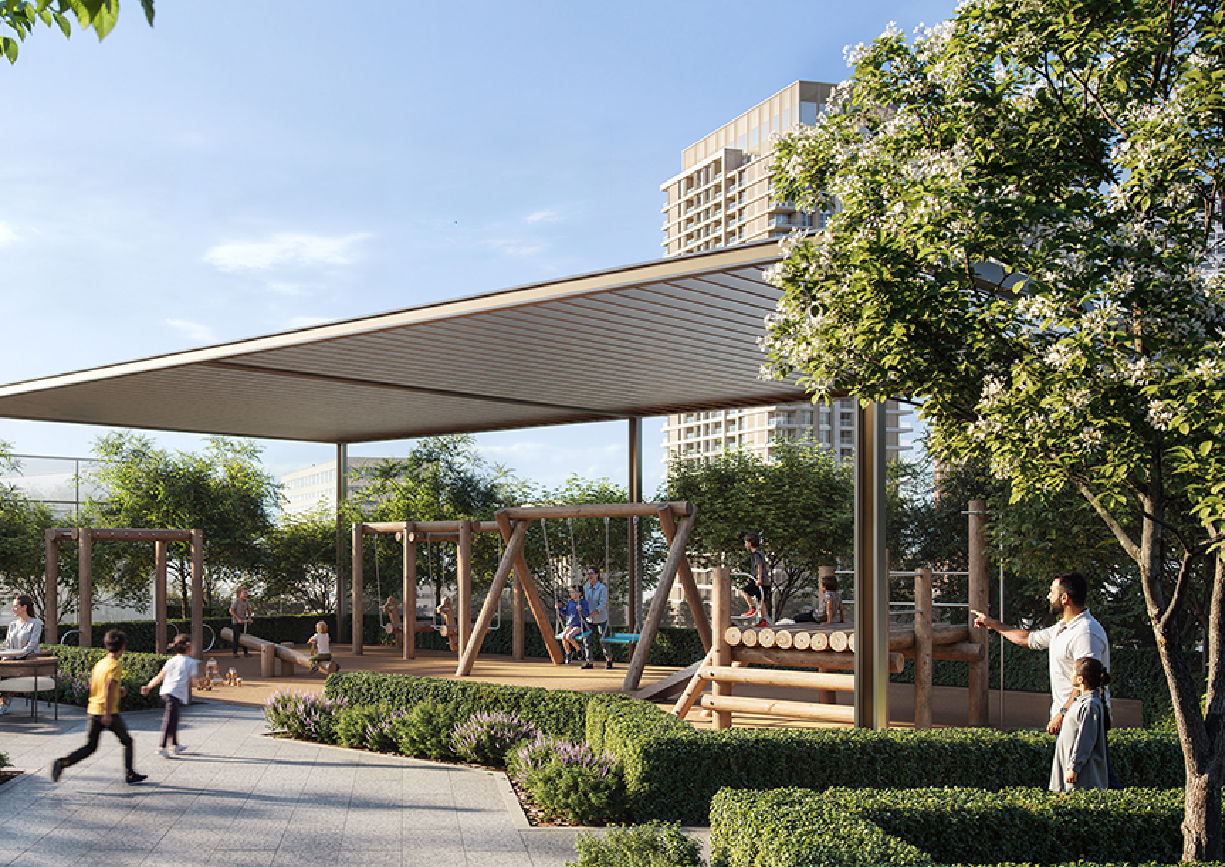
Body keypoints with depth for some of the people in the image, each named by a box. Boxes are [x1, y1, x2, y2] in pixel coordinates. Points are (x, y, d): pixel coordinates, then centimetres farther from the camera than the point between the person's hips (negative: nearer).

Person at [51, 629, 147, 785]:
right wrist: (107, 714, -25)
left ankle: (62, 763, -9)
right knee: (127, 742, 11)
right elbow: (109, 687, -24)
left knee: (90, 747, 10)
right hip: (109, 713, -7)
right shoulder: (116, 665, -13)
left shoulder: (100, 663, 11)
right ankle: (130, 775, 14)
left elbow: (91, 686, 17)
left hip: (93, 710, 7)